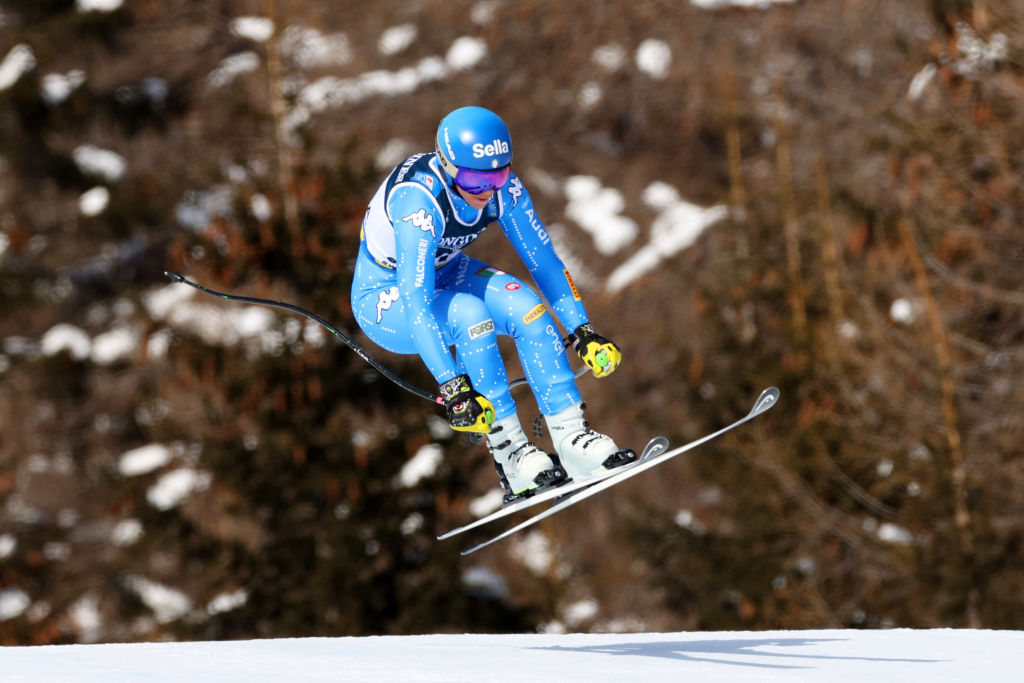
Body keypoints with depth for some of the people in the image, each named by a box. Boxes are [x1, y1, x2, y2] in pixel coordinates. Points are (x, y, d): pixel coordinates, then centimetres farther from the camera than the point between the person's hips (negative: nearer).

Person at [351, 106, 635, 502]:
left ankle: (573, 440, -18)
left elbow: (543, 259, -7)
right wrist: (453, 389, -46)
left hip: (443, 274, 6)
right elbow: (417, 306, -41)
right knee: (469, 315, -33)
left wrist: (583, 332, -14)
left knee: (525, 306, -22)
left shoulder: (503, 187, -18)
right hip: (385, 299, -6)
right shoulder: (419, 201, -36)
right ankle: (510, 456, -26)